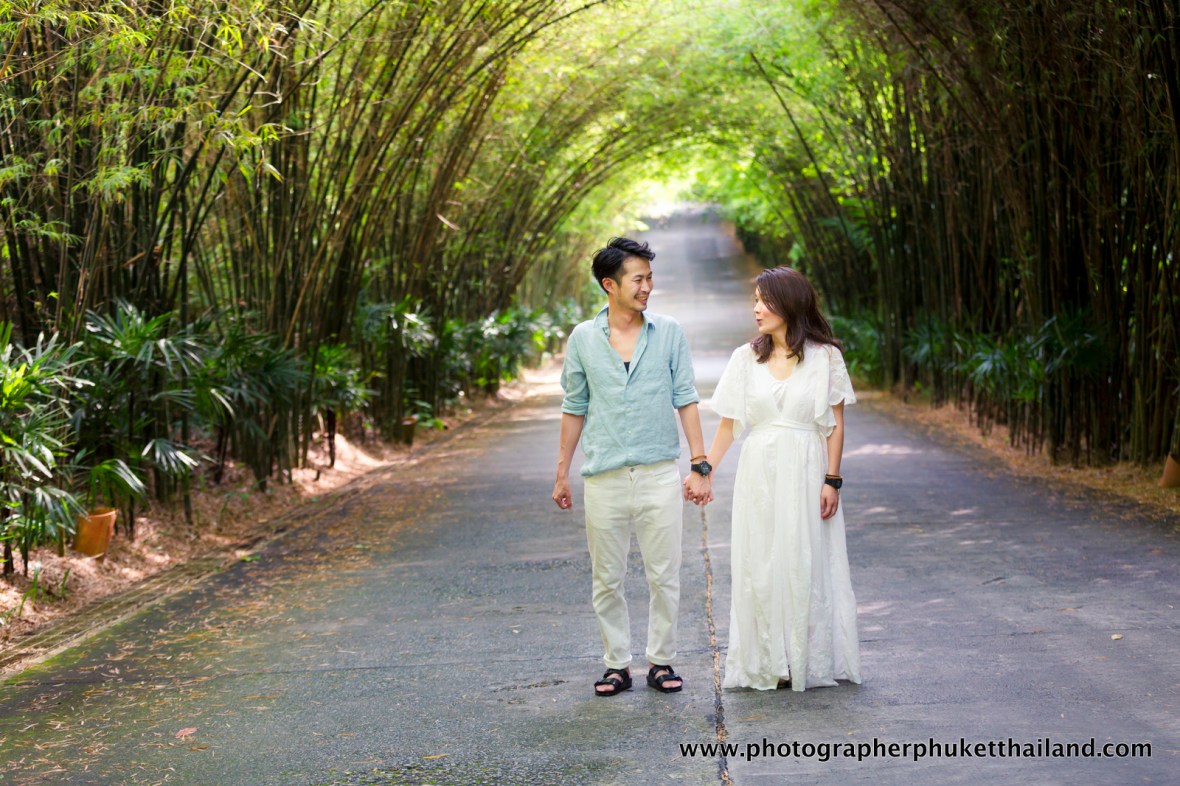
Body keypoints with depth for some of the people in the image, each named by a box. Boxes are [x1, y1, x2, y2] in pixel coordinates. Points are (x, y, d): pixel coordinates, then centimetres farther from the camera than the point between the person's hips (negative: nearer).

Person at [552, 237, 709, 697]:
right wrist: (562, 473, 9)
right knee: (606, 580, 6)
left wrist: (700, 462, -2)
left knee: (664, 576, 2)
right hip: (604, 477, 1)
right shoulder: (583, 339, 4)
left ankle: (662, 661, 16)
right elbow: (574, 409, 10)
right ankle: (617, 664, 18)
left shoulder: (669, 333, 3)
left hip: (659, 473, -1)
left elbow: (686, 400, 4)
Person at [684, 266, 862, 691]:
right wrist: (703, 471, 0)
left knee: (807, 567, 2)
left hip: (807, 472, -2)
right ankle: (769, 664, 12)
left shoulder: (825, 356, 0)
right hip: (759, 474, 2)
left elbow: (836, 423, 0)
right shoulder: (746, 358, 6)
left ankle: (810, 660, 13)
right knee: (760, 567, 3)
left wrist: (832, 480, -6)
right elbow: (728, 424, 7)